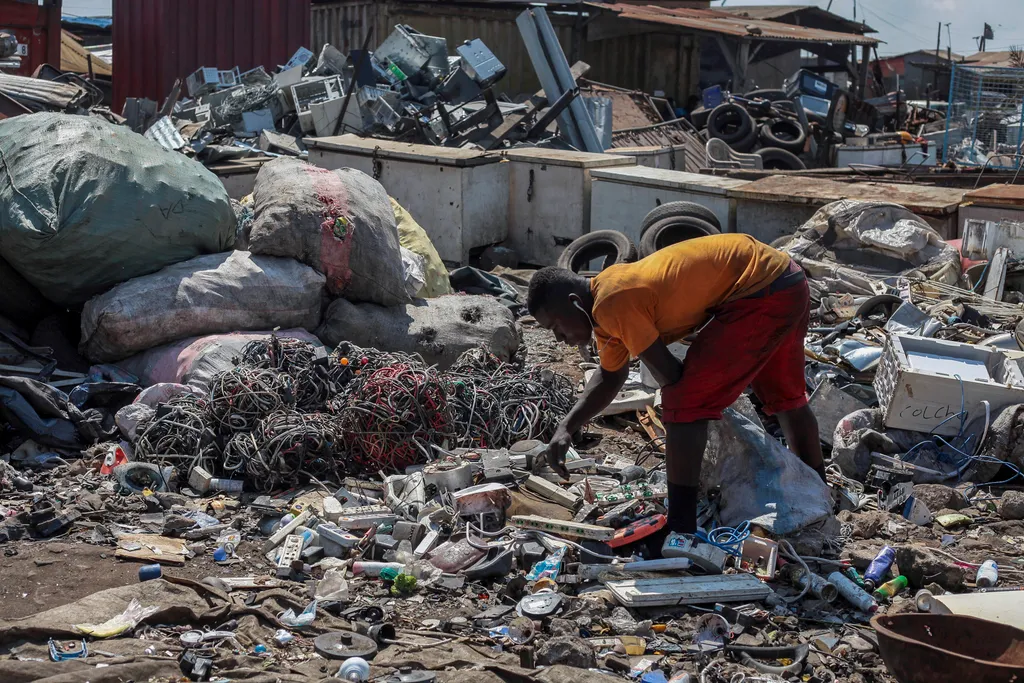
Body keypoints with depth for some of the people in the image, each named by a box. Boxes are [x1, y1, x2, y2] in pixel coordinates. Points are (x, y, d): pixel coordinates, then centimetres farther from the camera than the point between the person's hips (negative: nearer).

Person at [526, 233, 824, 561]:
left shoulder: (614, 304, -22)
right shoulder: (604, 301, 8)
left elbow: (670, 375, -20)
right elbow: (610, 376, 20)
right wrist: (566, 428, 10)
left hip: (760, 295, -10)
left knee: (684, 403, -11)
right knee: (785, 398, 29)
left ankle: (682, 534, -10)